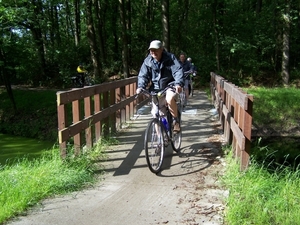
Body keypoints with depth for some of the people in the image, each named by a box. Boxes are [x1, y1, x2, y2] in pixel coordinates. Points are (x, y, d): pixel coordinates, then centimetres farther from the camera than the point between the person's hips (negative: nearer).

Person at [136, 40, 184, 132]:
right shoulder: (147, 61, -1)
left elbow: (178, 71, -19)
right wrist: (140, 87, -21)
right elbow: (143, 75, -2)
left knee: (170, 99, -37)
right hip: (156, 89, 4)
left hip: (170, 86, -3)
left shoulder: (170, 58, -9)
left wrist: (179, 83, -37)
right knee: (156, 114, 0)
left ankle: (176, 120, -12)